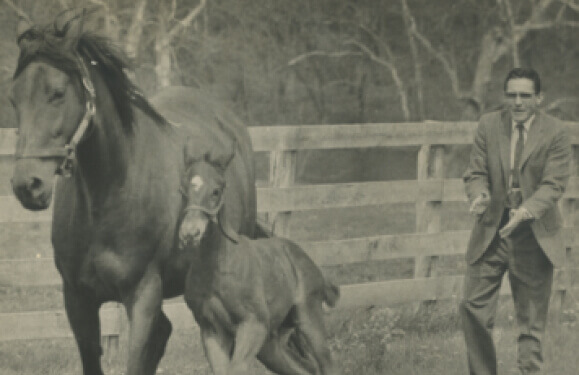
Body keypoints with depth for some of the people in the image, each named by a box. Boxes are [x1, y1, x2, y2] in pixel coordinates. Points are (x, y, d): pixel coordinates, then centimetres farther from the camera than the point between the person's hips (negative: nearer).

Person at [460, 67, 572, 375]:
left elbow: (553, 184, -12)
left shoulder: (555, 133, -6)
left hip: (534, 235, -2)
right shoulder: (488, 125, 3)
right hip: (491, 233, 2)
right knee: (474, 308, -2)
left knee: (532, 320, 4)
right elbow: (476, 173, 3)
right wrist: (479, 196, -21)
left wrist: (527, 211, -30)